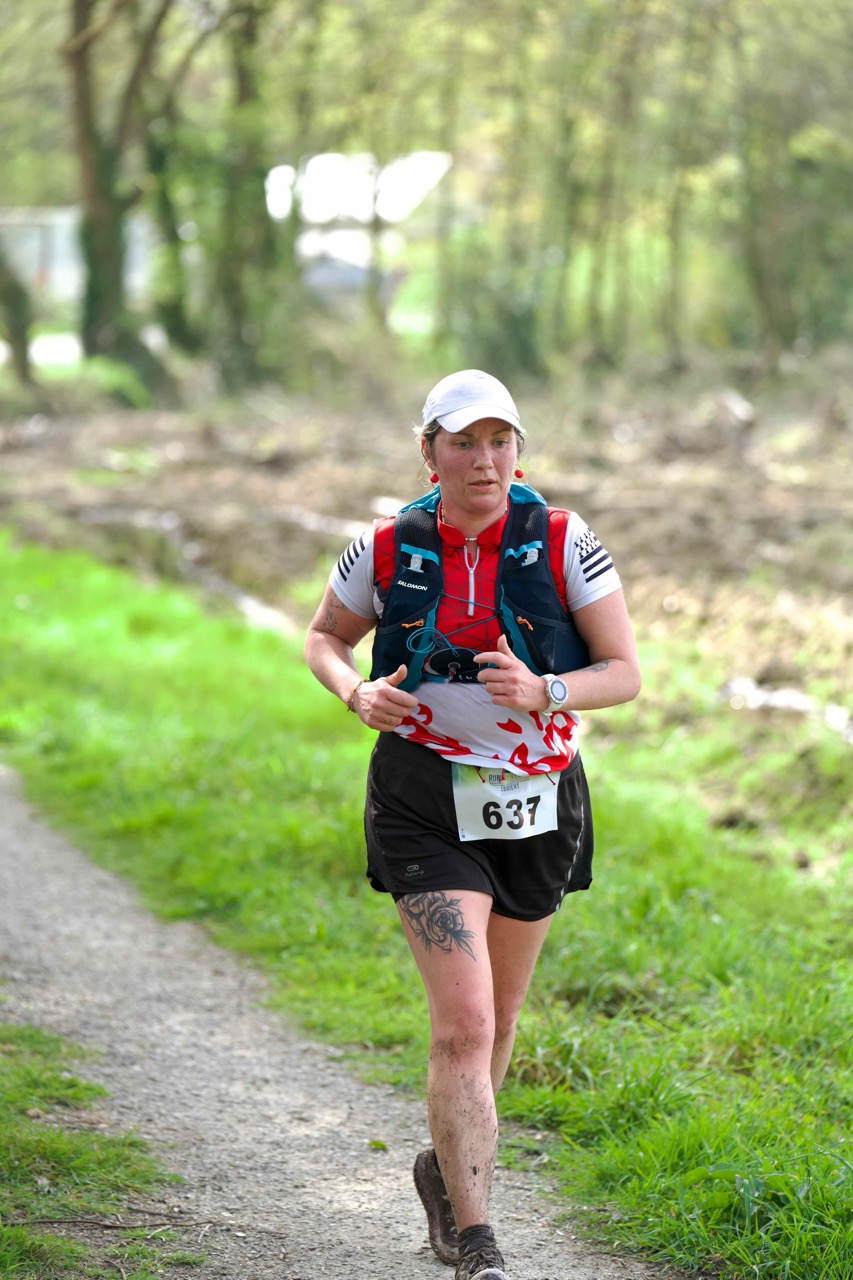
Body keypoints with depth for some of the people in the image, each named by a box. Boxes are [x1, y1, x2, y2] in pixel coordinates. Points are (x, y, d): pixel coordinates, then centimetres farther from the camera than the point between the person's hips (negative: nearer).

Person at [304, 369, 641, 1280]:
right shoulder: (388, 550, -4)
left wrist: (543, 692, -24)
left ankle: (446, 1169, 46)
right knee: (464, 1024, -16)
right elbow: (323, 638, 13)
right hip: (426, 805, -2)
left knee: (495, 1017, 18)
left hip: (537, 803, 2)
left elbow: (626, 673, -5)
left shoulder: (563, 544, -6)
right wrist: (358, 694, -9)